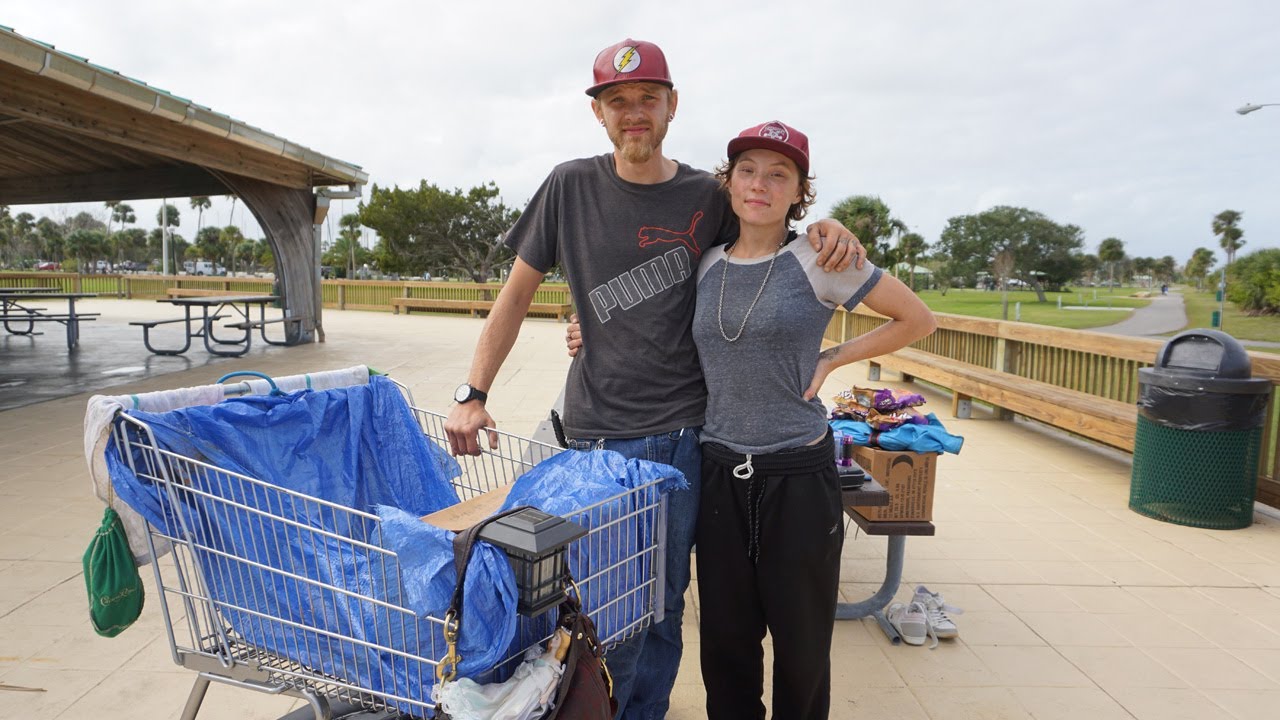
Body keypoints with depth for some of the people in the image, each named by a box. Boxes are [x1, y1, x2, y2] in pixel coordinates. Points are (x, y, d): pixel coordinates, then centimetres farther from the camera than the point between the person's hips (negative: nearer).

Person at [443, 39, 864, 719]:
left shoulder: (707, 198, 4)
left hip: (683, 433, 2)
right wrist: (472, 393, -3)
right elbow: (516, 294, 5)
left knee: (664, 606, 12)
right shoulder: (570, 187, 2)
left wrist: (825, 229, -4)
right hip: (599, 432, -1)